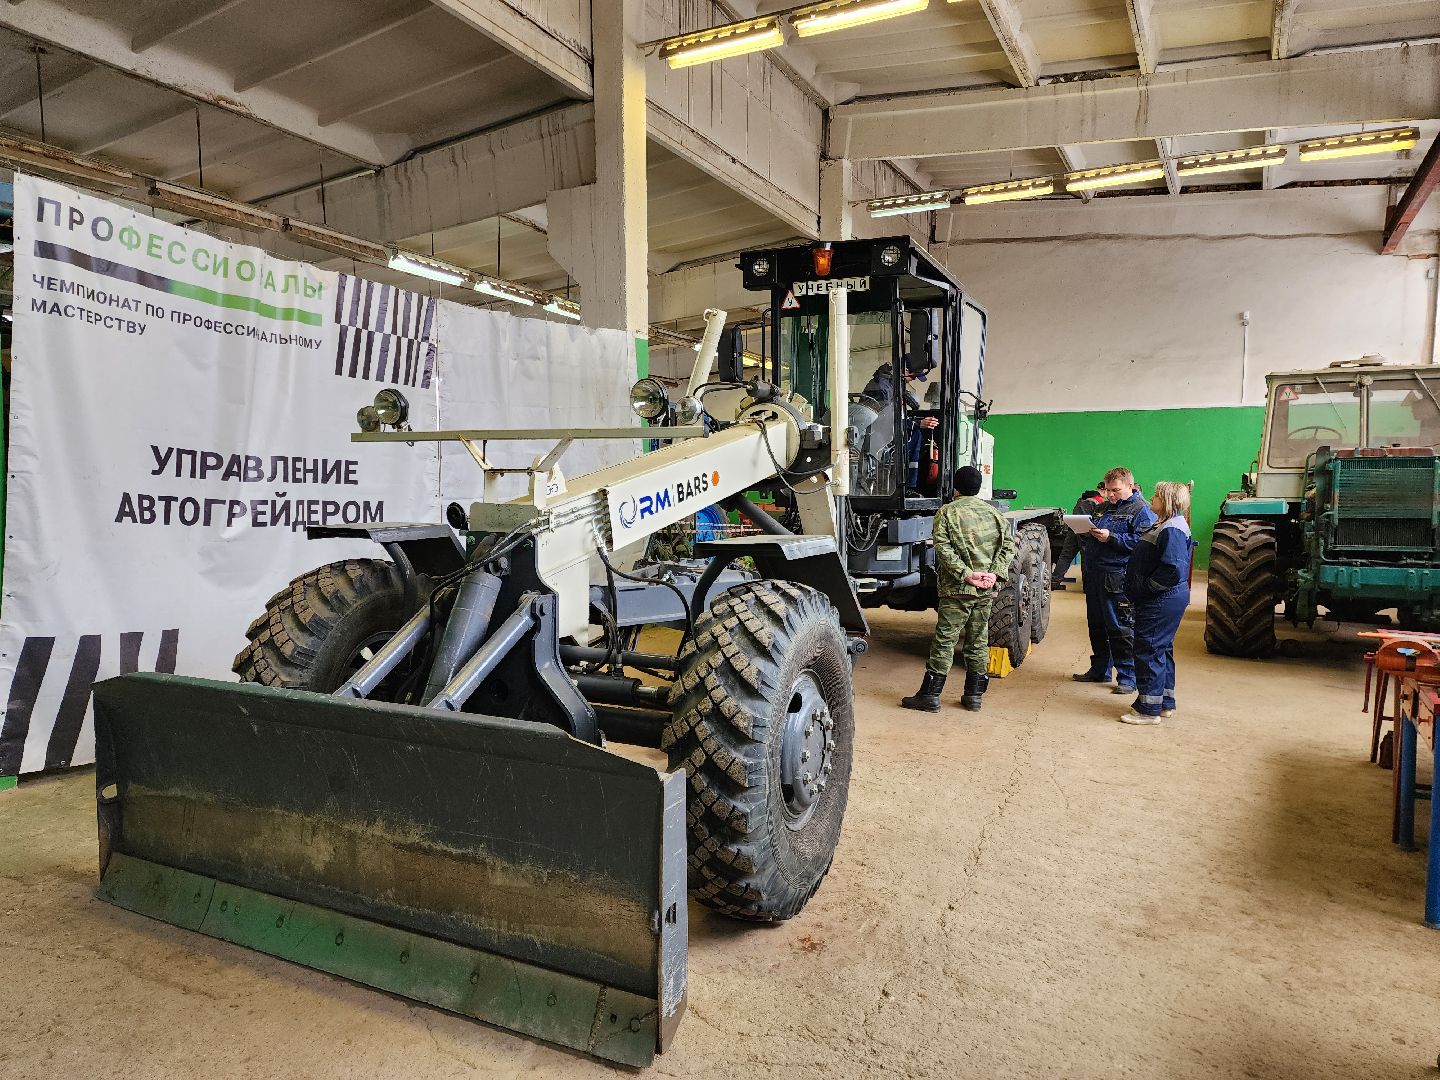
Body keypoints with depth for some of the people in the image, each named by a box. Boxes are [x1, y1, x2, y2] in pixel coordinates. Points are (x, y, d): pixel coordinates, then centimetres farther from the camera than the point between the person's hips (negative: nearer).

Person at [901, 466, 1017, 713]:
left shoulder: (948, 512, -3)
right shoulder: (995, 513, 11)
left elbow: (943, 548, -14)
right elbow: (1008, 546, 3)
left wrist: (965, 573, -16)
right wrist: (994, 573, -5)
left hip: (957, 589, -4)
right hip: (987, 591, 4)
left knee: (944, 641, -2)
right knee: (978, 642, 12)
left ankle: (930, 695, 0)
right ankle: (974, 695, 17)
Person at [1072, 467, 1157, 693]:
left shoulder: (1141, 510, -5)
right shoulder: (1105, 507, 20)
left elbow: (1142, 541, -19)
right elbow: (1088, 540, 28)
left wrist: (1111, 538, -22)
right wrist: (1088, 534, 7)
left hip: (1118, 579, -8)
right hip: (1094, 576, 8)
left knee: (1121, 630, -4)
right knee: (1097, 626, 17)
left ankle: (1128, 678, 5)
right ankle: (1099, 670, 30)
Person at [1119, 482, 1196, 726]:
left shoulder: (1172, 530, -19)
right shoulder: (1164, 526, 14)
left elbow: (1173, 570, -26)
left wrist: (1145, 587, -19)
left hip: (1161, 602, -11)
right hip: (1163, 601, 11)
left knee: (1149, 651, -5)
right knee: (1161, 650, 18)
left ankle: (1149, 710, 2)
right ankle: (1165, 703, 29)